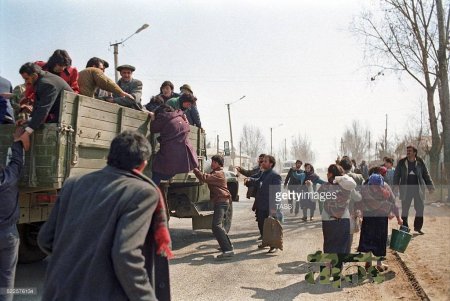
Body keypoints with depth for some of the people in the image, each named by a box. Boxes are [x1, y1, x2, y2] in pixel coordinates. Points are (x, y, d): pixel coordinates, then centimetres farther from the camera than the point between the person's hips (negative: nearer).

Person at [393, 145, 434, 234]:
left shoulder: (420, 162, 2)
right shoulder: (401, 162, 0)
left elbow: (426, 175, 8)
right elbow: (396, 176, 3)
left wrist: (430, 187, 3)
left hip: (418, 189, 1)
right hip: (406, 189, -1)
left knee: (420, 208, 5)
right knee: (405, 209, 4)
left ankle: (418, 227, 21)